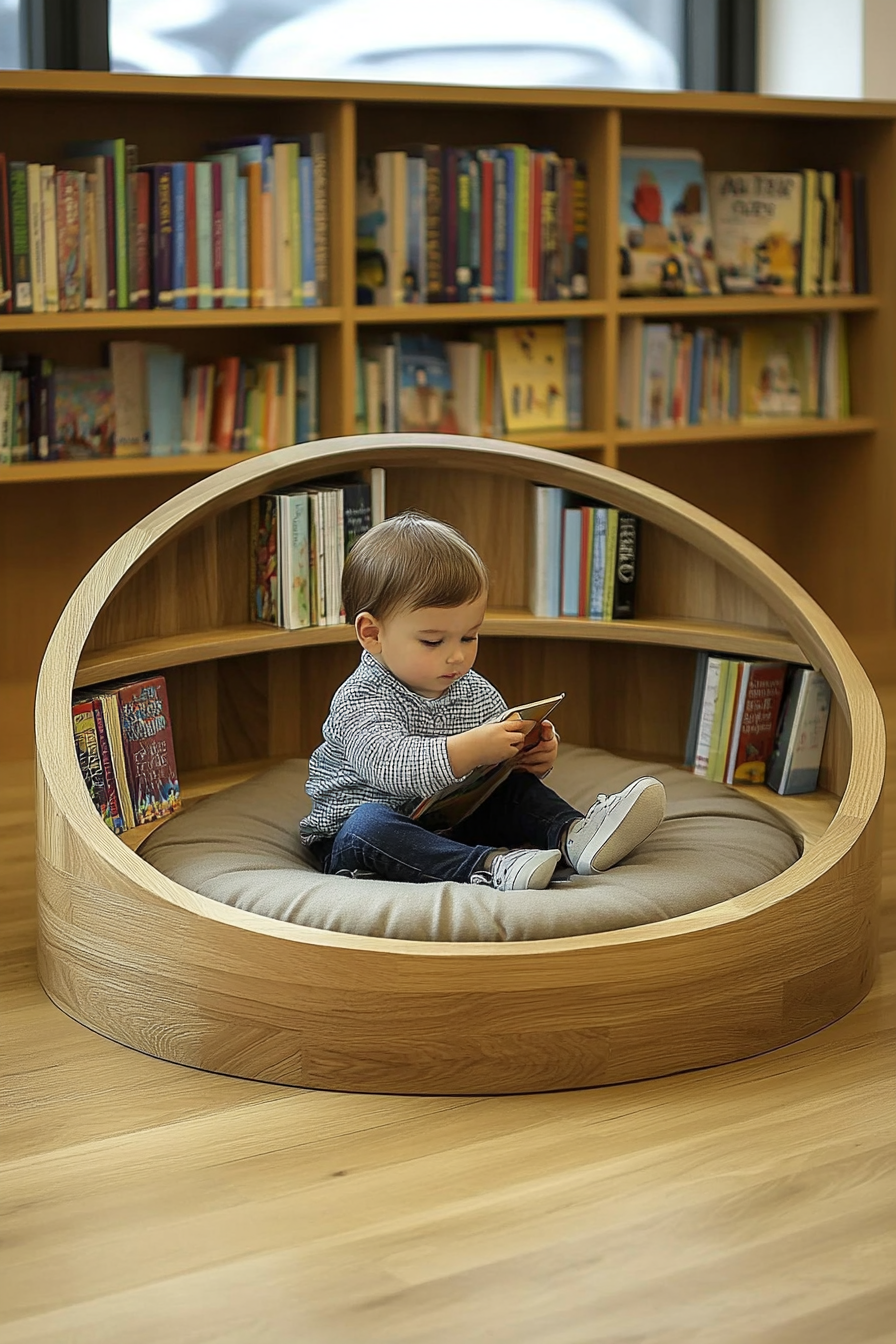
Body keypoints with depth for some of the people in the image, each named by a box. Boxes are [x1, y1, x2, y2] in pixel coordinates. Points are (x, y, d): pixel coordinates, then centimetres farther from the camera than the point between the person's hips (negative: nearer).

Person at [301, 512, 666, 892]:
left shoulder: (474, 692, 5)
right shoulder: (361, 701, -18)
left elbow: (507, 760, 15)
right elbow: (390, 766, -36)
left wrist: (536, 755, -10)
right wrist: (471, 750, -45)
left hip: (450, 824, 6)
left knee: (516, 787, -6)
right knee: (368, 823, -37)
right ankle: (489, 864, -48)